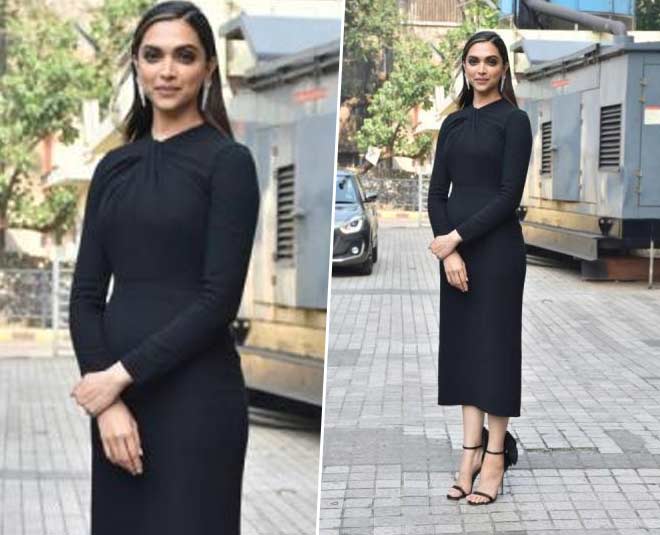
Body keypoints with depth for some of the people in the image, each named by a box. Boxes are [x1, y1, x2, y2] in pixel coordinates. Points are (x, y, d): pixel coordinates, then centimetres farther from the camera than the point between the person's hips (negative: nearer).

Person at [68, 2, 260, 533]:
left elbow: (219, 298, -14)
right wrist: (107, 398, -8)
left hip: (196, 397, -6)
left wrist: (122, 374, -15)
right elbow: (87, 293, 5)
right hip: (117, 394, 6)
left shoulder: (227, 161, -7)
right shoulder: (115, 166, 11)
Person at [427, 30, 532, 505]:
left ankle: (495, 457, 9)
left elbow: (509, 195, -14)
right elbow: (437, 193, 6)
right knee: (461, 346, 8)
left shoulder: (514, 120, -7)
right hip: (454, 247, 6)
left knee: (495, 346, 0)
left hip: (497, 248, -6)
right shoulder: (453, 123, 11)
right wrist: (449, 249, -8)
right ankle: (471, 452, 15)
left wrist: (457, 237, -15)